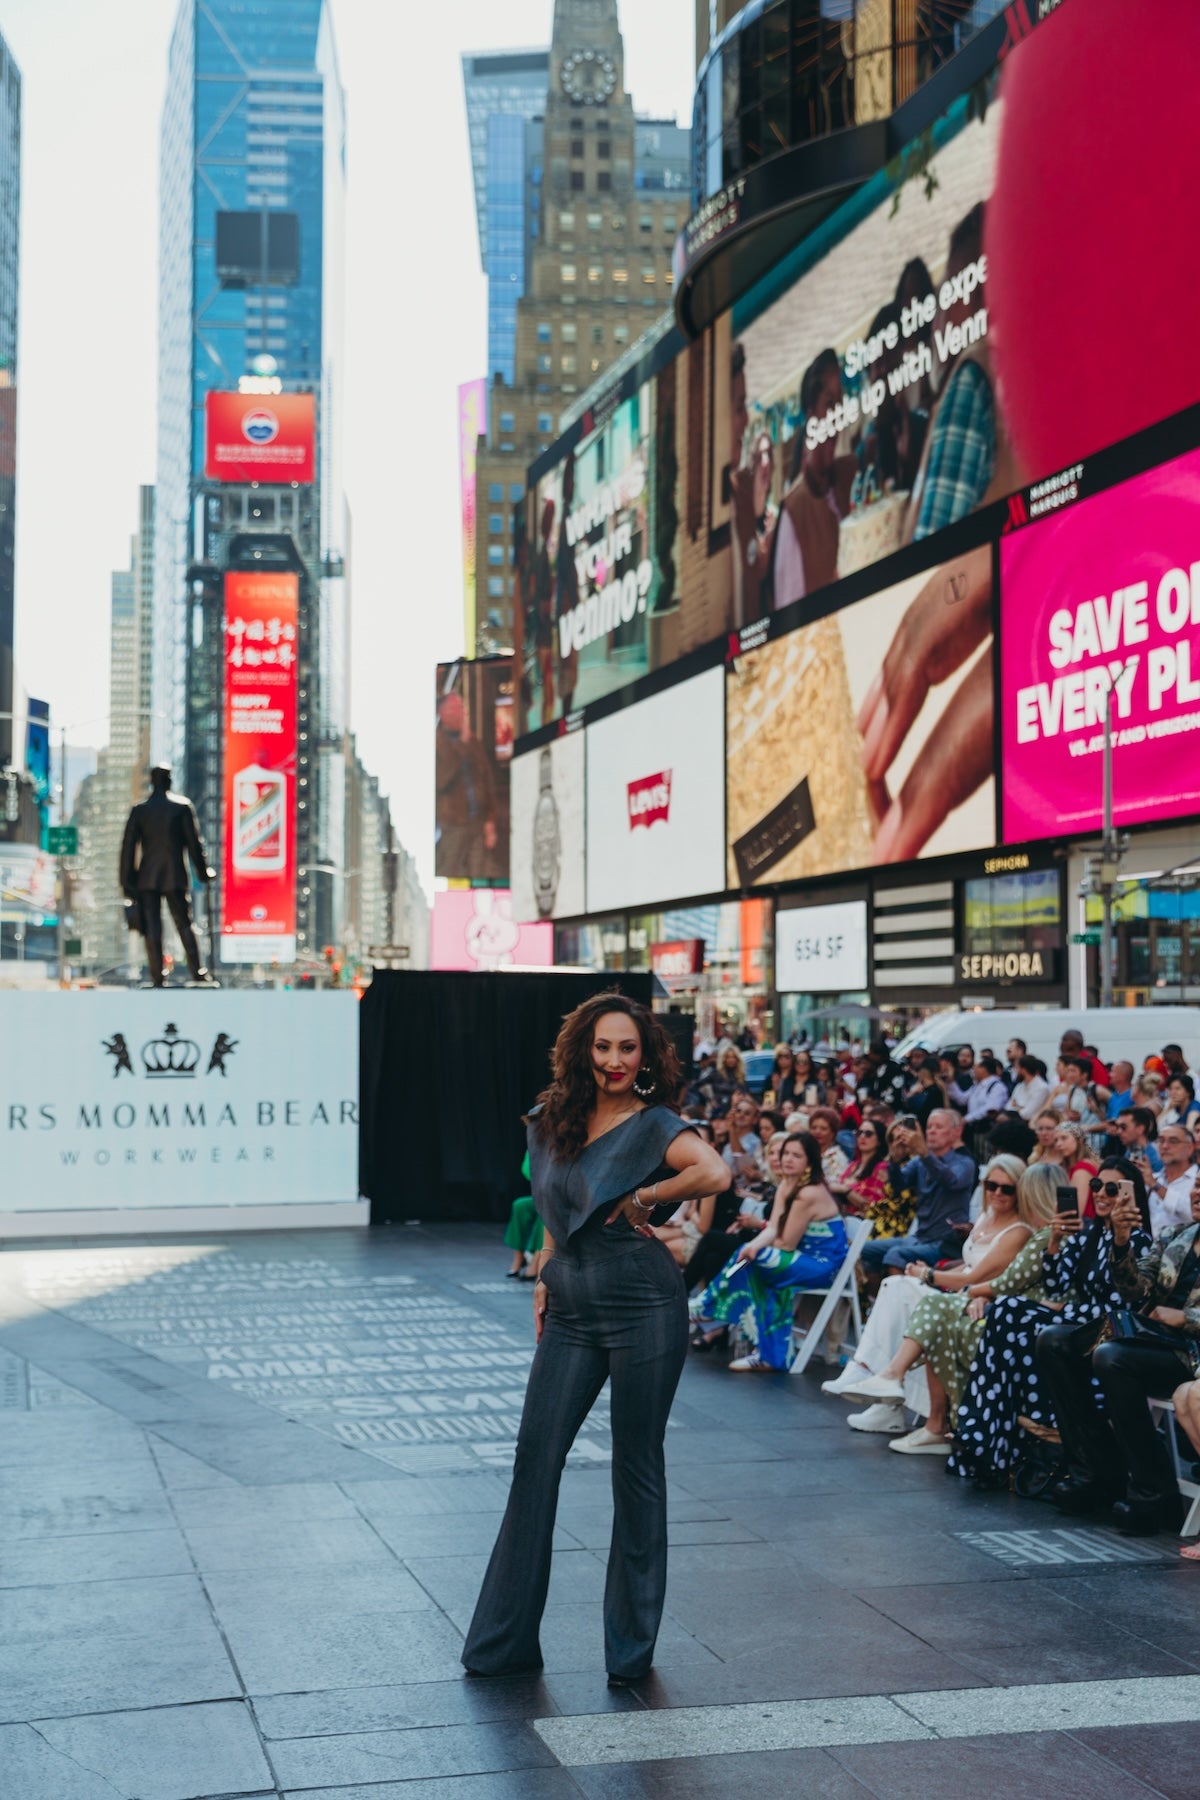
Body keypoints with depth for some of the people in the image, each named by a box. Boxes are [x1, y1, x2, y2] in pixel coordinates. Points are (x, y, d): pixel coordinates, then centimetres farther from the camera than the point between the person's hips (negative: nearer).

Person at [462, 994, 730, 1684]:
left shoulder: (654, 1125, -9)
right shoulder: (556, 1120, 8)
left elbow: (715, 1173, -29)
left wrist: (643, 1199, -17)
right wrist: (546, 1276, 14)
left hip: (642, 1309, -5)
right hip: (571, 1310, 6)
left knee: (637, 1466, 4)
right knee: (536, 1456, 4)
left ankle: (632, 1646, 18)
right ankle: (505, 1641, 14)